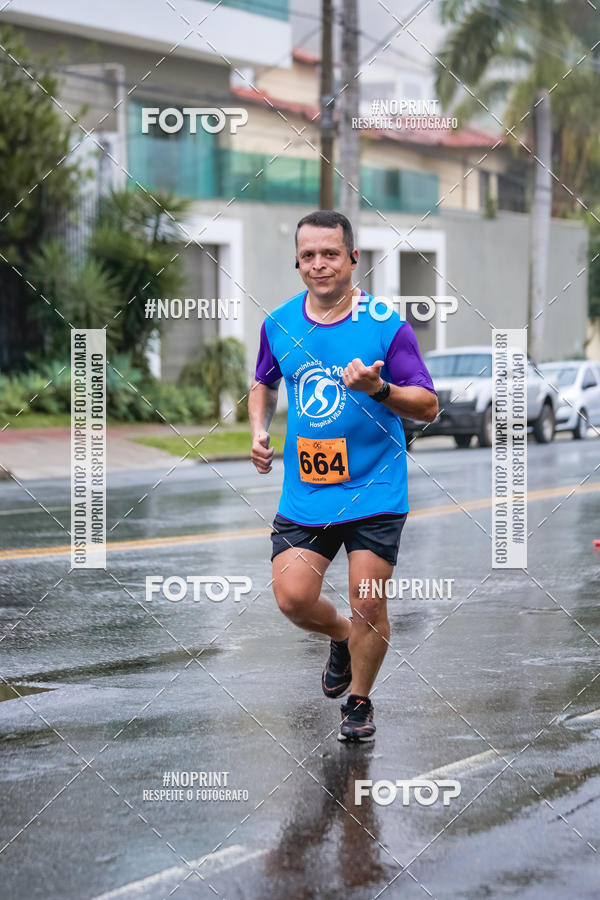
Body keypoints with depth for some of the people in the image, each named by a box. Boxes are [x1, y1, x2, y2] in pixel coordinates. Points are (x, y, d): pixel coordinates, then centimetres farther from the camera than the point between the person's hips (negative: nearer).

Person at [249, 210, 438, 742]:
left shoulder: (386, 325, -9)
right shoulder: (279, 325, 4)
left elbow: (428, 407, -9)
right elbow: (264, 385, 24)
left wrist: (379, 389, -26)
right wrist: (260, 432, 6)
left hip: (375, 490, -3)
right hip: (304, 492, 3)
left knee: (367, 602, -4)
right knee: (292, 598, -7)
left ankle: (359, 703, 21)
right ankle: (342, 638, 28)